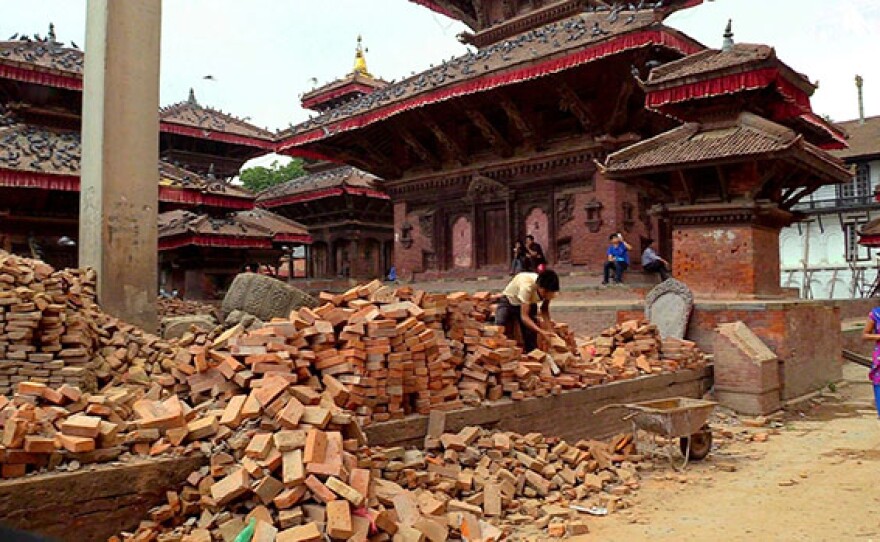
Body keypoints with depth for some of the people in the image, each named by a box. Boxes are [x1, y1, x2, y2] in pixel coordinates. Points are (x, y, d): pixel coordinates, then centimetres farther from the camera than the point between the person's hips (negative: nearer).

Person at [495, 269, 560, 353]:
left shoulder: (549, 290, -25)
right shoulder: (527, 286, -41)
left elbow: (544, 309, -7)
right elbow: (524, 316, -39)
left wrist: (549, 330, -21)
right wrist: (541, 331, -49)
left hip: (529, 303, 4)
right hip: (509, 301, -4)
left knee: (531, 338, -4)